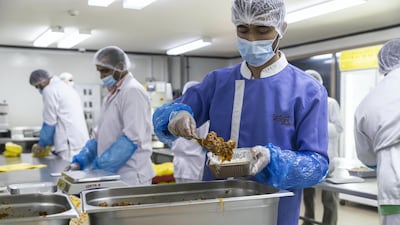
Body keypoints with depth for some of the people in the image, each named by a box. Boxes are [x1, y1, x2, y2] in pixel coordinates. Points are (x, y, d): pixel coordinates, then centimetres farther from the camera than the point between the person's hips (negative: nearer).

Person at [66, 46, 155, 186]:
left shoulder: (133, 91, -12)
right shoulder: (112, 94, 15)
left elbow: (131, 138, -21)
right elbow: (99, 134, 17)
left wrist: (99, 167, -19)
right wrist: (80, 161, 4)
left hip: (130, 178, -8)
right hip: (112, 176, 8)